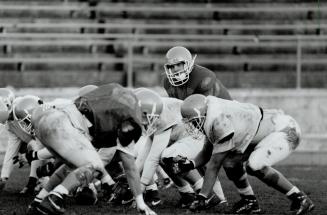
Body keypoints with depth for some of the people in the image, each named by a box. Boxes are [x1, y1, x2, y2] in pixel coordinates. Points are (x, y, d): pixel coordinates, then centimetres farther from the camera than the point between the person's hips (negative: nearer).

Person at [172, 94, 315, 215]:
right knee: (229, 158, 4)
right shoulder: (212, 119, 4)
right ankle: (250, 202, 11)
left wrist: (201, 197, -15)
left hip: (286, 130, -10)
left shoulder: (221, 122, -25)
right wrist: (190, 165, -7)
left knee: (255, 166, -29)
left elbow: (214, 164, -20)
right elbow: (206, 153, 13)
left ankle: (301, 199, -16)